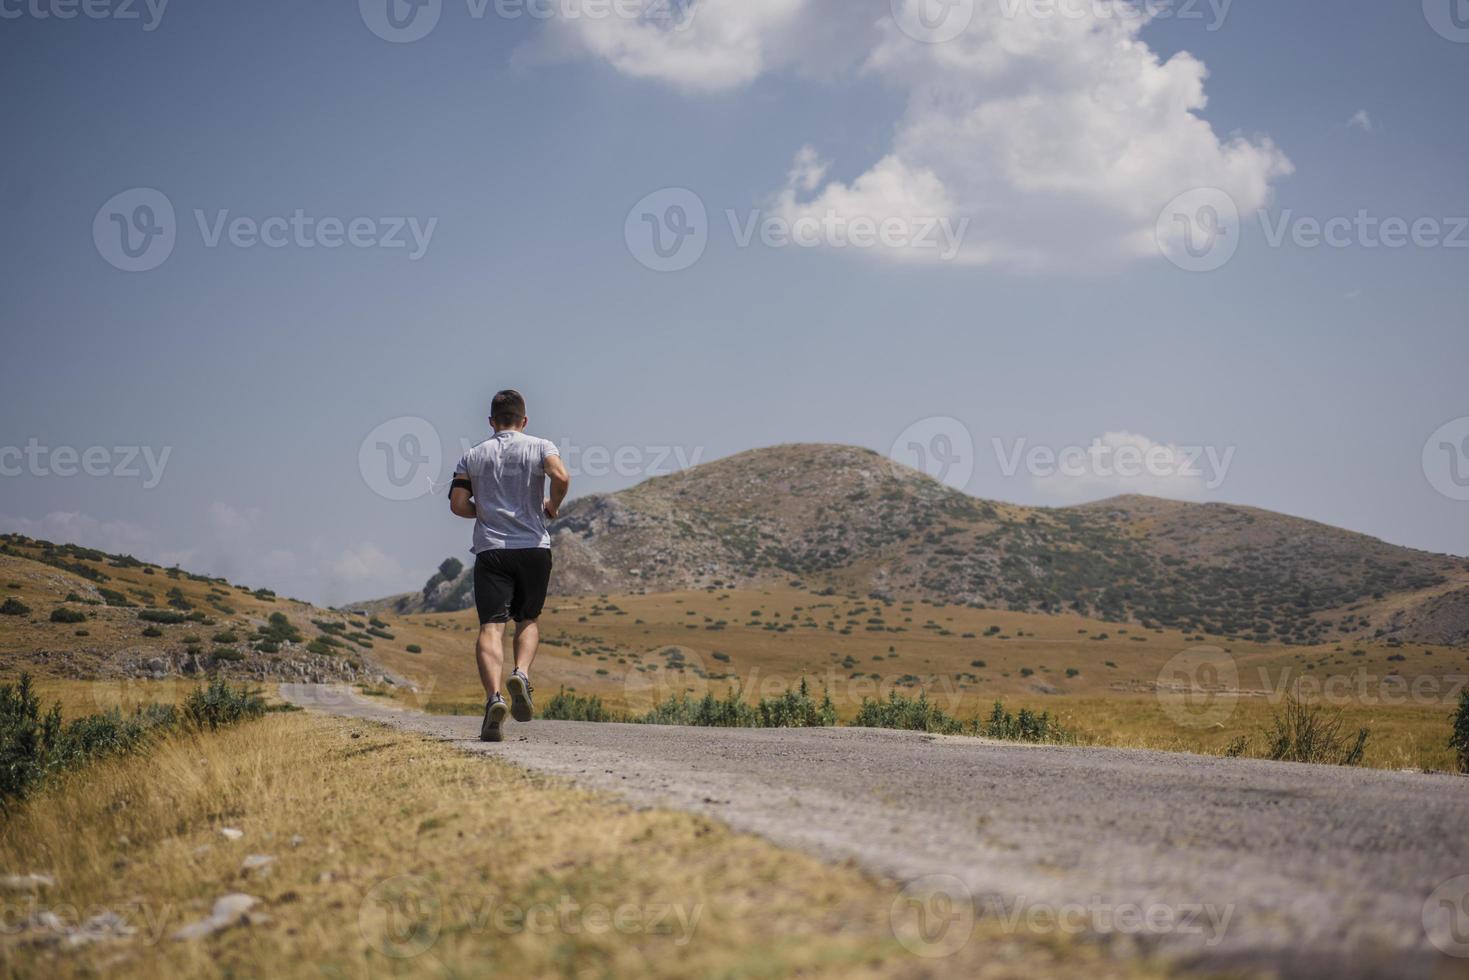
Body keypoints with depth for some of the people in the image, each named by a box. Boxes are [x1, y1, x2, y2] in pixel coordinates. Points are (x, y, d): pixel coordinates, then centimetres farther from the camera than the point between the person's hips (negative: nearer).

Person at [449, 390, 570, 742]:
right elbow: (561, 477, -14)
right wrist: (552, 507, 5)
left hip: (490, 550, 0)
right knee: (529, 620, 18)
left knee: (491, 626, -8)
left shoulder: (472, 456, 11)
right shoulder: (541, 447, 5)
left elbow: (458, 504, 2)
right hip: (534, 547, 0)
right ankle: (521, 674, -9)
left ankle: (494, 696, -28)